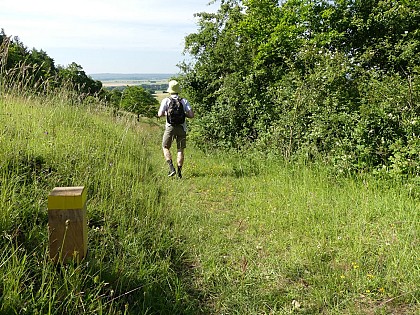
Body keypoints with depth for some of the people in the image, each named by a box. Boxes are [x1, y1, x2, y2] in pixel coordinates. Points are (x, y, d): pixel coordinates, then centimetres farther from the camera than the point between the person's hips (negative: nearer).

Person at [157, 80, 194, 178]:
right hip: (181, 128, 2)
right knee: (180, 150, 9)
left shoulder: (166, 100, -4)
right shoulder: (184, 101, 1)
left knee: (165, 147, 14)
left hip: (170, 128, -1)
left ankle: (171, 168, 0)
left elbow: (160, 114, -11)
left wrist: (166, 113, 10)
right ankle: (179, 172, 4)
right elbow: (191, 115, -7)